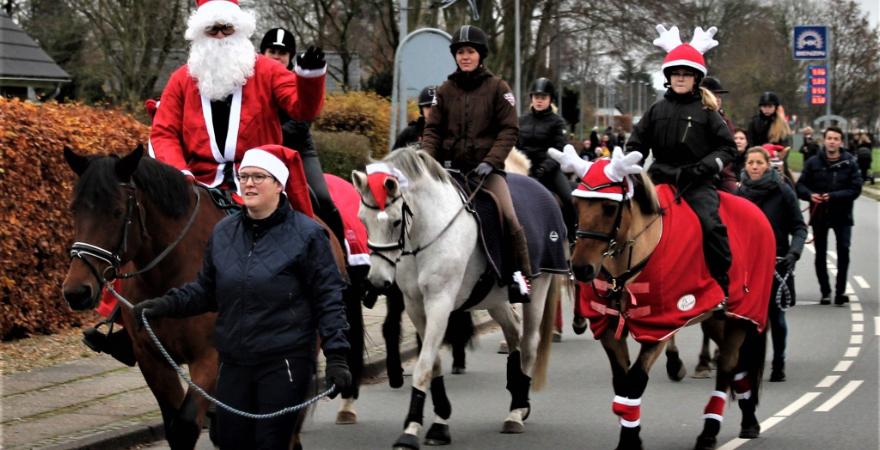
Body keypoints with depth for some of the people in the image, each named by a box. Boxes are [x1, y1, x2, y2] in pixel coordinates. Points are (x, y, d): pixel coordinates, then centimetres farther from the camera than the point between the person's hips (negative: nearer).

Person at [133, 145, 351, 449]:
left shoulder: (307, 234, -6)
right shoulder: (223, 232, 8)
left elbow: (328, 299, -7)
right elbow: (206, 290, 15)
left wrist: (337, 356, -13)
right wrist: (165, 305, -1)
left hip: (284, 363, -5)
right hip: (233, 363, 5)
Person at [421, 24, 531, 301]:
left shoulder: (498, 88, 2)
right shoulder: (445, 90, 10)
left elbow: (509, 130, -3)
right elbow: (433, 129, 9)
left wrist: (490, 161, -15)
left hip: (486, 168, -3)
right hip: (450, 167, 3)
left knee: (508, 216, -21)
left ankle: (520, 274, -10)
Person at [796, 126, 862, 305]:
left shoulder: (850, 163, -2)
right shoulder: (813, 163, 2)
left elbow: (856, 189, -8)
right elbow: (800, 185, 3)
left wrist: (833, 196, -19)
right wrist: (810, 195, -18)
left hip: (842, 215, -2)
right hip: (819, 215, 2)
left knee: (843, 250, -13)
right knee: (820, 254, 6)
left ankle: (840, 290, -6)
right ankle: (825, 292, 16)